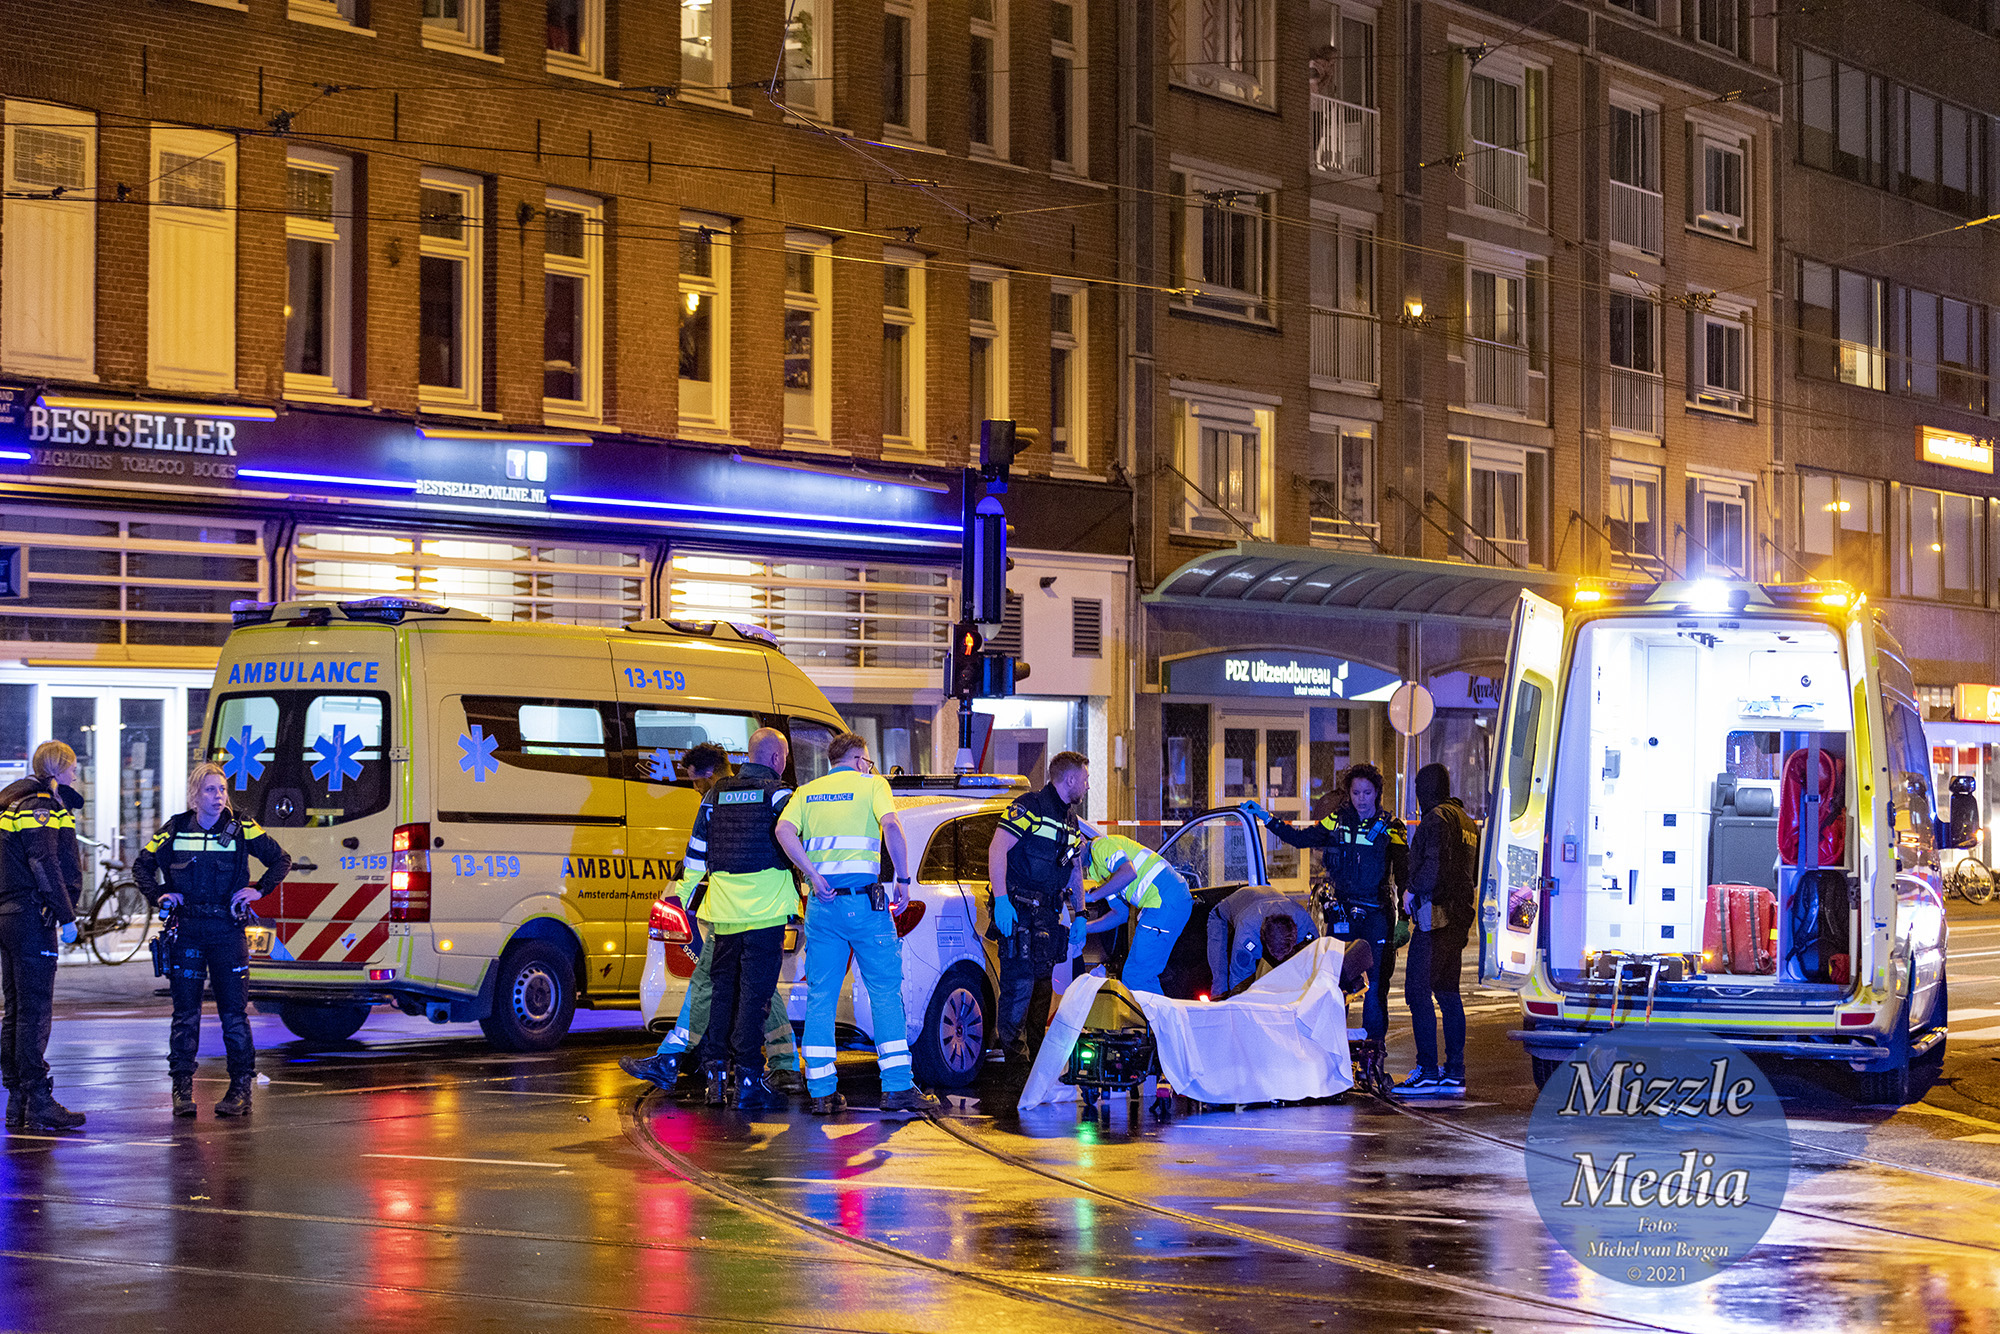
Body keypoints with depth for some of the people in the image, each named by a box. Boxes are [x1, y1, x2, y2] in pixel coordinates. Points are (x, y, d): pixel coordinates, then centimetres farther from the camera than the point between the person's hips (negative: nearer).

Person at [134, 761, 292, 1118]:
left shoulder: (241, 829, 0)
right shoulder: (175, 831, 4)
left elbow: (281, 860, 9)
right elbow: (142, 865, 17)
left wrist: (259, 889, -2)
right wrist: (158, 895, 3)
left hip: (228, 930, -1)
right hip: (186, 931, 1)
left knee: (234, 1013, -1)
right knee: (185, 1014, 2)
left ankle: (241, 1089, 5)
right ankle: (182, 1087, 8)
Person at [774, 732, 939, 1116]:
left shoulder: (807, 792, 16)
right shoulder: (871, 784, 6)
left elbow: (783, 831, -3)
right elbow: (891, 826, -13)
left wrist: (813, 876, -8)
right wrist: (904, 879, -9)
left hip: (821, 904, 3)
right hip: (864, 899, -3)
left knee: (820, 997, 7)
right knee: (886, 992, 2)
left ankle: (822, 1091, 4)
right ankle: (897, 1087, -2)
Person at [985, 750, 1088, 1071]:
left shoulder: (1070, 821, 18)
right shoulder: (1030, 807, -10)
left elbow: (1075, 870, 28)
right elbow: (997, 849, -17)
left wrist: (1080, 914, 20)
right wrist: (1001, 900, -23)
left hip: (1047, 911, 9)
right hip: (1018, 909, -9)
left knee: (1043, 985, 12)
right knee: (1019, 983, -12)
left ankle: (1036, 1054, 22)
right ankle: (1014, 1059, -8)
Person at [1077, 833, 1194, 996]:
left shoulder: (1099, 845, -5)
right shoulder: (1096, 872, 25)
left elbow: (1128, 873, -22)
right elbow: (1120, 913, 25)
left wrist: (1091, 896, -15)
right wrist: (1083, 927, 17)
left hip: (1165, 901, -11)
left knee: (1135, 978, -9)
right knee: (1145, 977, 16)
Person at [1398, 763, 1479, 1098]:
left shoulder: (1437, 819, -11)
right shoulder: (1466, 821, 19)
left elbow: (1434, 866, -22)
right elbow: (1474, 872, 23)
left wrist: (1413, 891, -9)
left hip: (1435, 916, -10)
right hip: (1459, 917, 10)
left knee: (1418, 992, -8)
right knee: (1448, 992, 13)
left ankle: (1428, 1072, -12)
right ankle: (1454, 1072, 12)